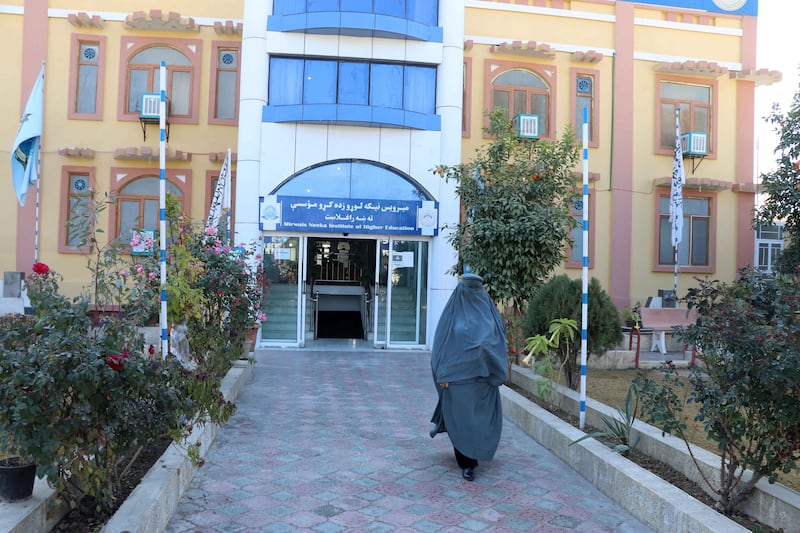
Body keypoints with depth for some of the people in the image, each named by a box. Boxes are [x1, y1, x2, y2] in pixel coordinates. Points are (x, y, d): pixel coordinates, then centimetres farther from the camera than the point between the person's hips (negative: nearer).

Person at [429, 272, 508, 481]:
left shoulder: (489, 311, 4)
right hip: (458, 375, -1)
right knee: (462, 418, 4)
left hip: (482, 376, 1)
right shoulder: (453, 312, 1)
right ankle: (467, 463, 16)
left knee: (483, 417, 5)